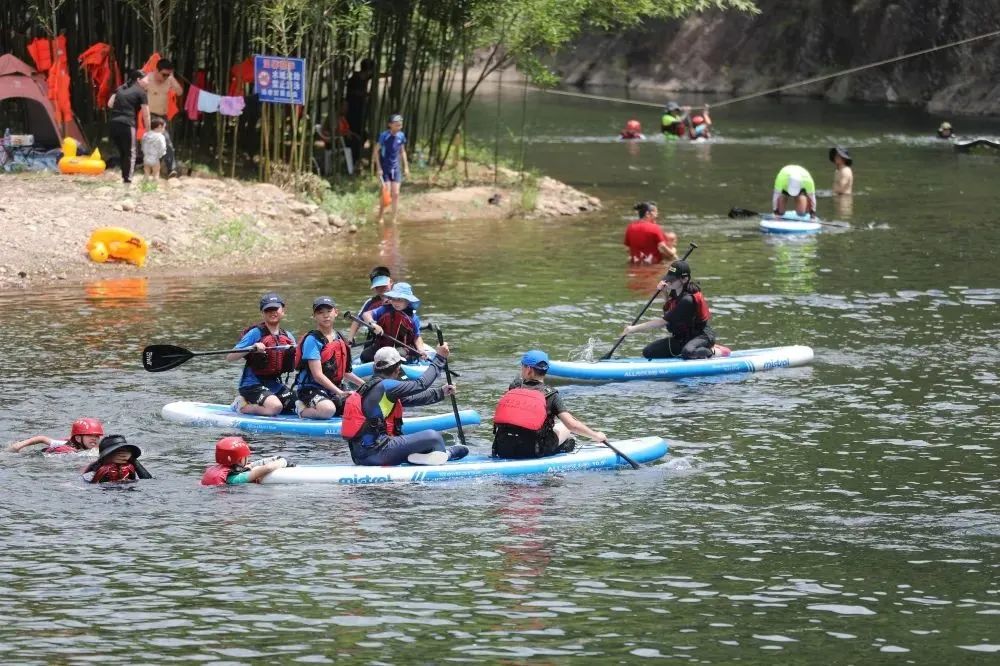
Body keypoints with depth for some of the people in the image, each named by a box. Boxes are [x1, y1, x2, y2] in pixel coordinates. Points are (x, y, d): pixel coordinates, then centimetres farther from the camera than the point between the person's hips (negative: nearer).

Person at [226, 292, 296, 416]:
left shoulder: (288, 337, 7)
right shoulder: (256, 333, -10)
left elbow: (293, 366, 13)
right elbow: (230, 357, -16)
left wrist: (294, 352, -6)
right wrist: (251, 348, -30)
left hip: (275, 384, 7)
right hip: (252, 384, -7)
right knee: (275, 407, -28)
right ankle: (242, 405, -2)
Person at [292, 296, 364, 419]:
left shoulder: (339, 339, 13)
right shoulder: (313, 340, -12)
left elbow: (344, 372, 23)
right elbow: (317, 375, -19)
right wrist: (339, 392, -25)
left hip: (334, 388, 8)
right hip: (311, 388, -8)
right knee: (328, 410, -37)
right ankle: (302, 410, -5)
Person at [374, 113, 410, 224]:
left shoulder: (401, 136, 1)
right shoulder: (384, 136, -14)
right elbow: (376, 152, -9)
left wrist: (406, 167, 11)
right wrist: (379, 168, -14)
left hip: (396, 168, 4)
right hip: (385, 168, -4)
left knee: (395, 194, 1)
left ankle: (394, 219, 6)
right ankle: (380, 218, 3)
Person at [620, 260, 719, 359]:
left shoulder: (688, 300, -28)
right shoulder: (675, 293, 0)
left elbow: (663, 322, -28)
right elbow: (668, 309, 25)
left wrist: (635, 328, -24)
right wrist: (664, 293, 5)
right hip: (682, 338, 10)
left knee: (688, 352, -43)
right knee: (649, 352, -3)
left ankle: (712, 351, -7)